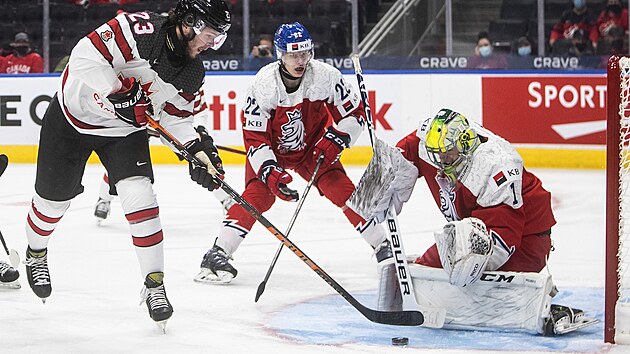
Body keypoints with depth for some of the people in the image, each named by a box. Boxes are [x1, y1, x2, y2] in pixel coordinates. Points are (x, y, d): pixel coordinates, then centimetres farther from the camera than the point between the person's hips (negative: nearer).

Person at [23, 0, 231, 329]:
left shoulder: (192, 73, -9)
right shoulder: (140, 29, -31)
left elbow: (176, 116, 3)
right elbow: (85, 56, -34)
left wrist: (199, 148, -12)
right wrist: (120, 92, -39)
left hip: (123, 130, 4)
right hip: (72, 116, -4)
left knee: (139, 196, -16)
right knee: (52, 199, 10)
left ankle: (154, 284, -8)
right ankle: (35, 254, 42)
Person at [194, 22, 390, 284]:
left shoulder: (326, 76, -23)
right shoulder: (263, 85, -28)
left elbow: (354, 114, -9)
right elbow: (254, 138, -23)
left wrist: (334, 140, -22)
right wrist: (271, 173, -33)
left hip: (313, 149, 2)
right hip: (271, 150, -2)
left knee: (341, 189, -11)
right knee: (258, 195, -21)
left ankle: (383, 247, 2)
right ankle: (217, 255, -18)